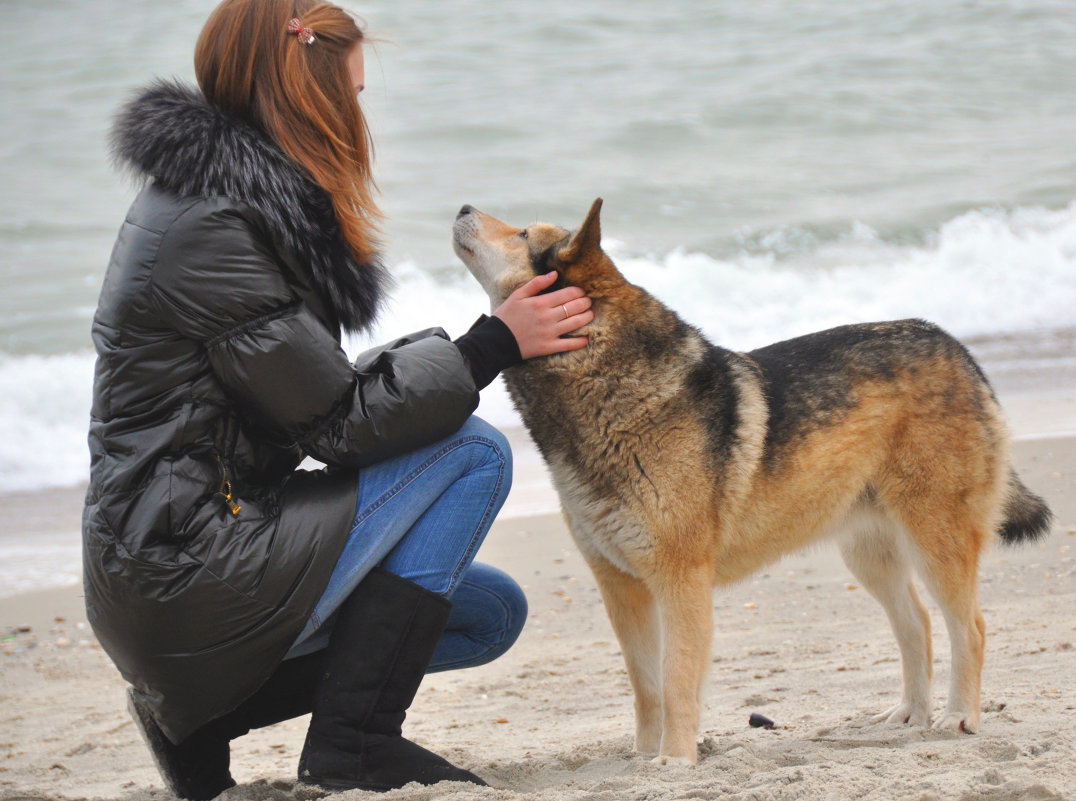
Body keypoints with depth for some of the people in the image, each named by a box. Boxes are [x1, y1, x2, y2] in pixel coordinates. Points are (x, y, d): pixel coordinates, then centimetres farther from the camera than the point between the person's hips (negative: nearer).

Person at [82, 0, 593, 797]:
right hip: (186, 578, -10)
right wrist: (495, 344, -11)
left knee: (493, 614, 15)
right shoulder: (211, 228, -18)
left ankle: (200, 708, 12)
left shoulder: (205, 196, 12)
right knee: (474, 451, -11)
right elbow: (337, 422, -17)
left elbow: (308, 394, 15)